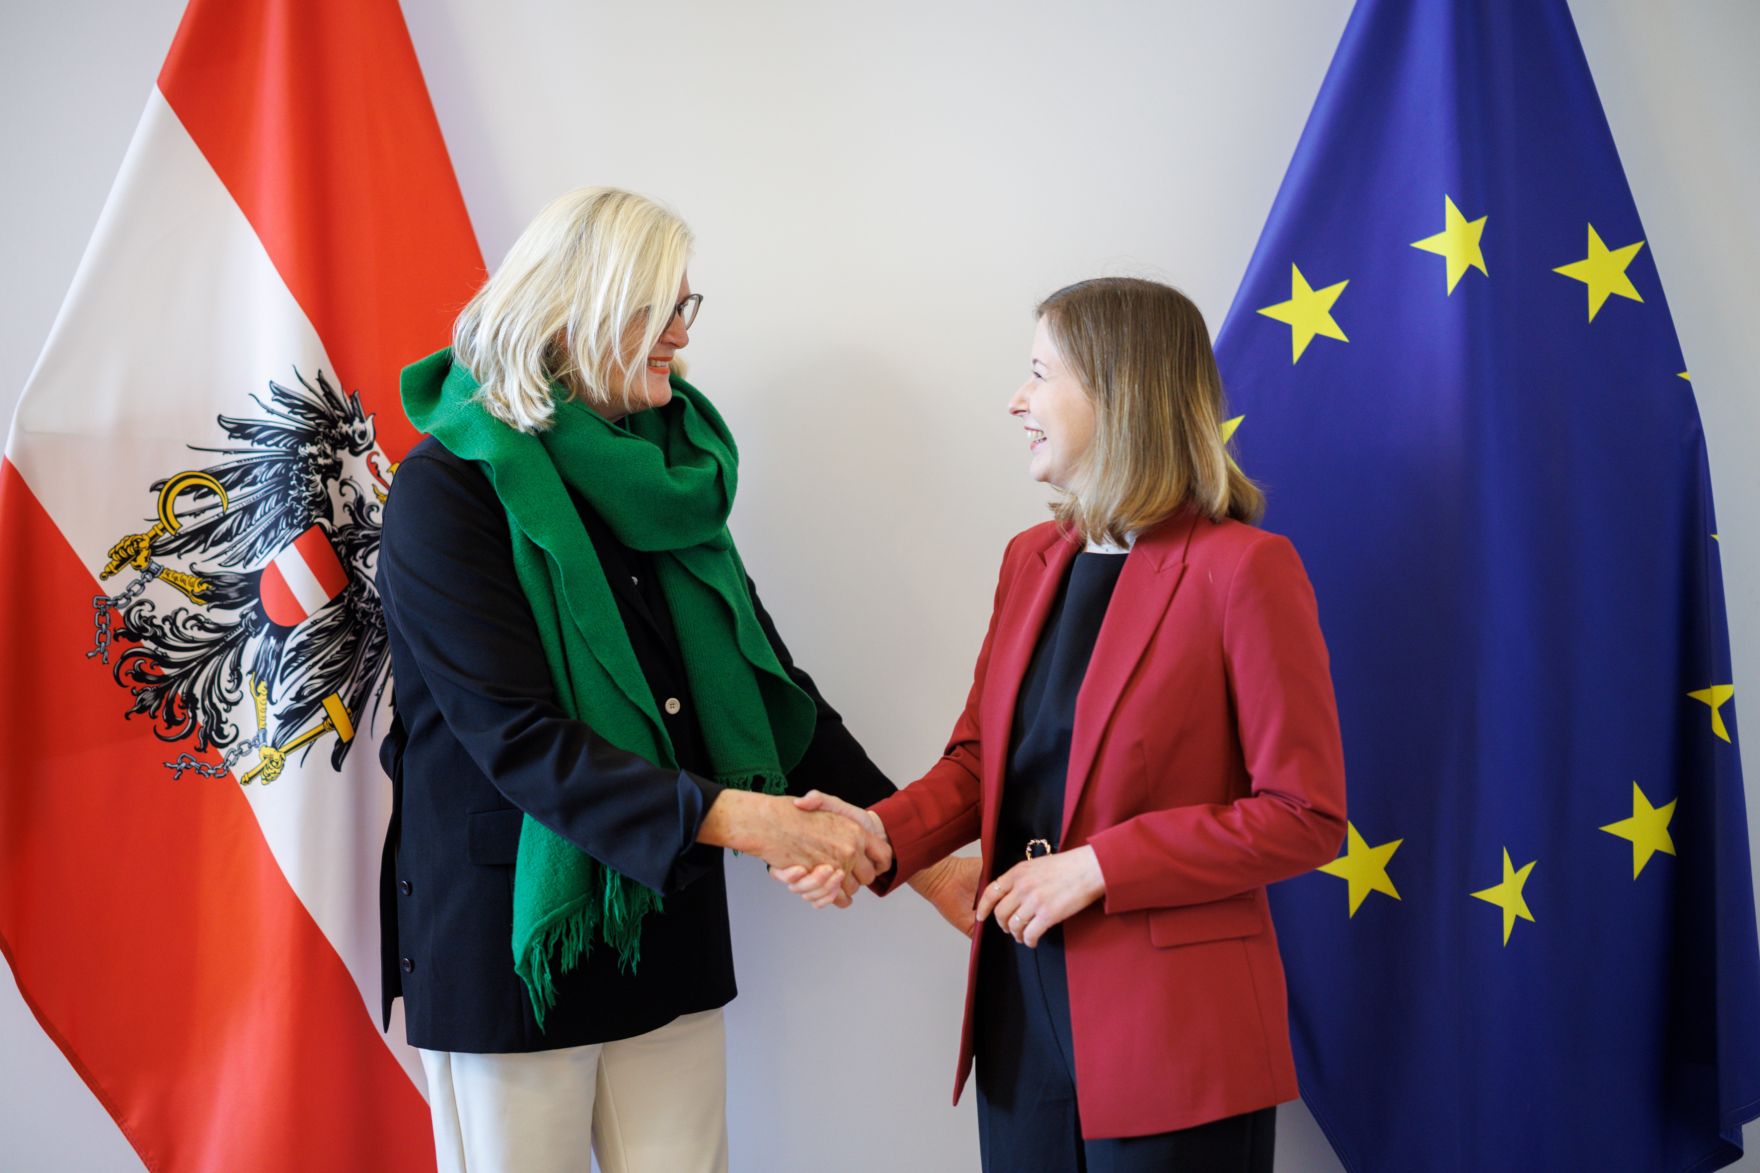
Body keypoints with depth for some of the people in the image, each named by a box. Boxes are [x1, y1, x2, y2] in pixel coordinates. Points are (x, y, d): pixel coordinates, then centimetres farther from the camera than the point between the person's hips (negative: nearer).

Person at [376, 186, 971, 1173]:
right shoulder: (450, 487, -12)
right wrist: (726, 816, -30)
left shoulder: (667, 470, 7)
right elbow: (515, 737, -21)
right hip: (510, 933, -5)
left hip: (668, 922, 6)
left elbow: (767, 681, 9)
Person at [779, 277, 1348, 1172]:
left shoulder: (1242, 570, -12)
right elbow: (979, 758, 12)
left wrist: (1097, 868, -17)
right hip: (1022, 1005, 6)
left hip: (1170, 1031, -6)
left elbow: (1304, 817, -13)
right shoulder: (1031, 560, 10)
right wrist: (883, 834, -7)